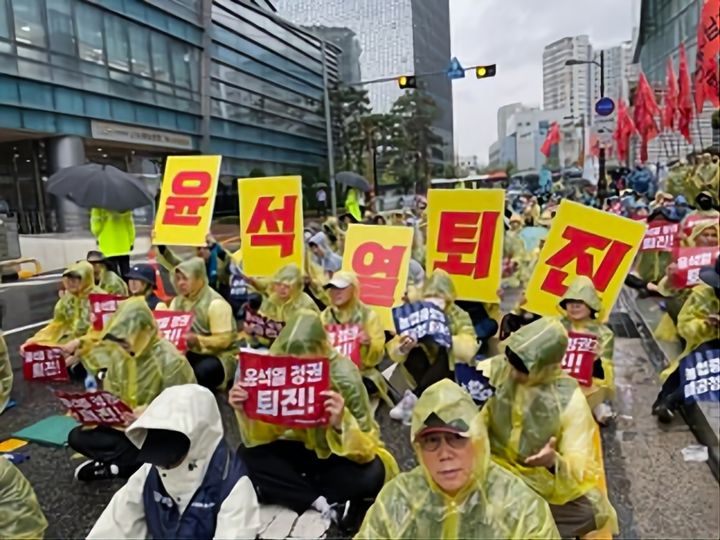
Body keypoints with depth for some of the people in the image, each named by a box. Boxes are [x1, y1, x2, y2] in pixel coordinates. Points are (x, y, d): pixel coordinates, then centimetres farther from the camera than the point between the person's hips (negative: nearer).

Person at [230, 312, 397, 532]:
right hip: (306, 450, 4)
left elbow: (366, 450, -29)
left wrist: (340, 424, -47)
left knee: (371, 475, -34)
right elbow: (260, 439, -10)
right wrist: (245, 412, -30)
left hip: (343, 456, -4)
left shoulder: (344, 375, -28)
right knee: (250, 455, -18)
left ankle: (285, 491, -14)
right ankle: (331, 506, -18)